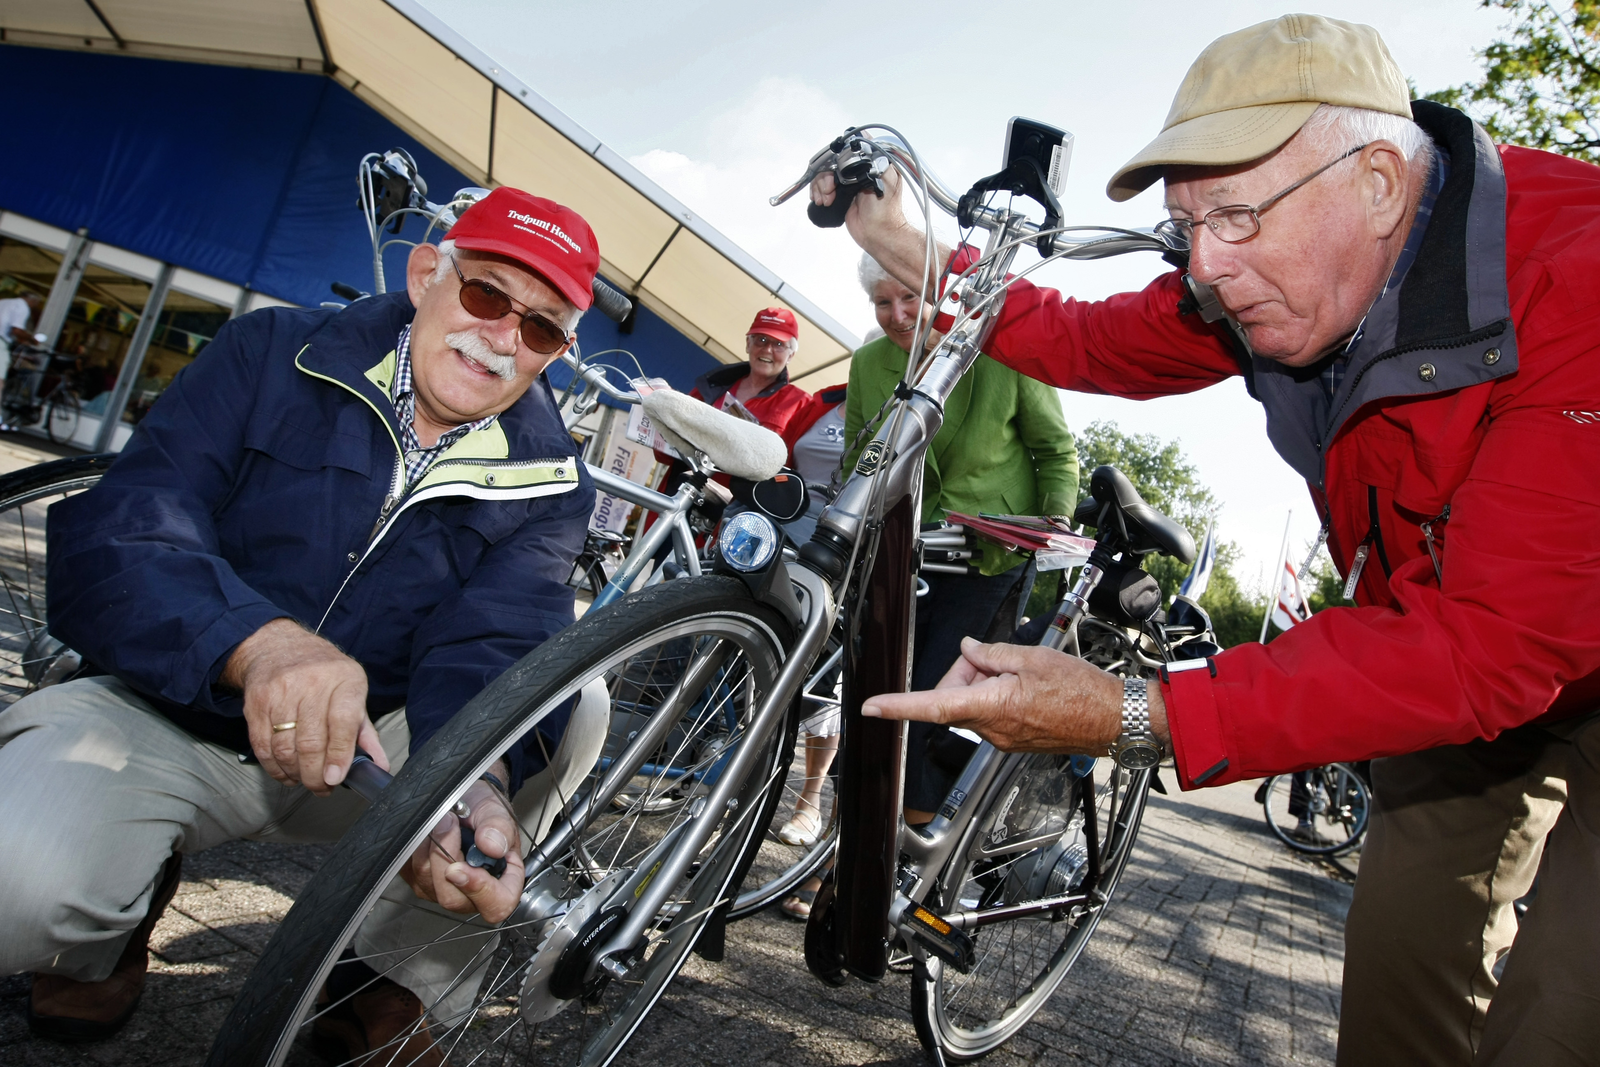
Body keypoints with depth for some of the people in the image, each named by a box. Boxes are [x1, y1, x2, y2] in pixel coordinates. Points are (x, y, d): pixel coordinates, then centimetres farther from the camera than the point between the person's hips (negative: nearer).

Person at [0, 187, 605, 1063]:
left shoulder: (547, 485, -5)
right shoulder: (271, 356, -8)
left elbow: (486, 653, -18)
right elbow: (115, 536, -20)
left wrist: (474, 786, -43)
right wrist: (261, 643, -42)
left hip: (374, 744, 2)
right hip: (168, 717, -1)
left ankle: (386, 982, -6)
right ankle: (113, 927, 9)